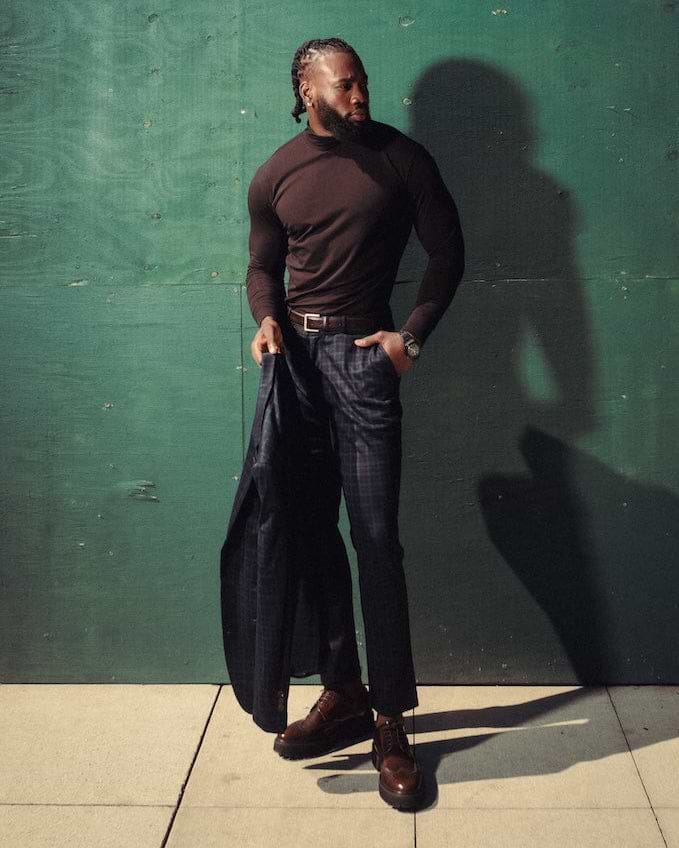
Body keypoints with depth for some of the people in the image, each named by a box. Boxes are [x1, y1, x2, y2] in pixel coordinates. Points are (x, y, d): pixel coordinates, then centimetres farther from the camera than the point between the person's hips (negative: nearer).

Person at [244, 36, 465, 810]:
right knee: (312, 531, 6)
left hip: (362, 355, -3)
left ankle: (390, 722, 1)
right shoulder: (274, 176, 8)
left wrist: (412, 334, -7)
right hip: (296, 356, 4)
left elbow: (447, 251, 3)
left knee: (375, 538, -8)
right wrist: (267, 319, -5)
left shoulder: (401, 158, 0)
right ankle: (343, 694, 20)